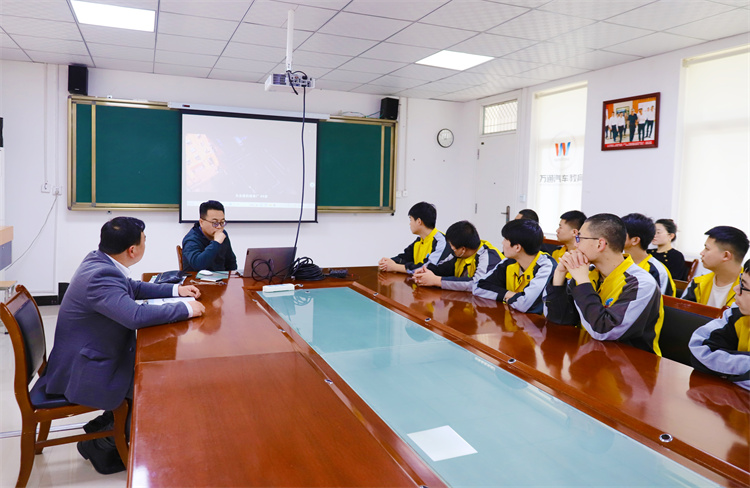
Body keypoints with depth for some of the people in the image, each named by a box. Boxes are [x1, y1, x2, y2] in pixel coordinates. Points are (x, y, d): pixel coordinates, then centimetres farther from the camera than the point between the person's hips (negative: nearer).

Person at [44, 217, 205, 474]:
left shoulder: (99, 260, 0)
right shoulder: (100, 276, -30)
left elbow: (134, 287, 17)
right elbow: (136, 315, -41)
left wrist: (176, 289, 10)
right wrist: (186, 308, -28)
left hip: (91, 355, 10)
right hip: (84, 373, -10)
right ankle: (101, 445, 11)